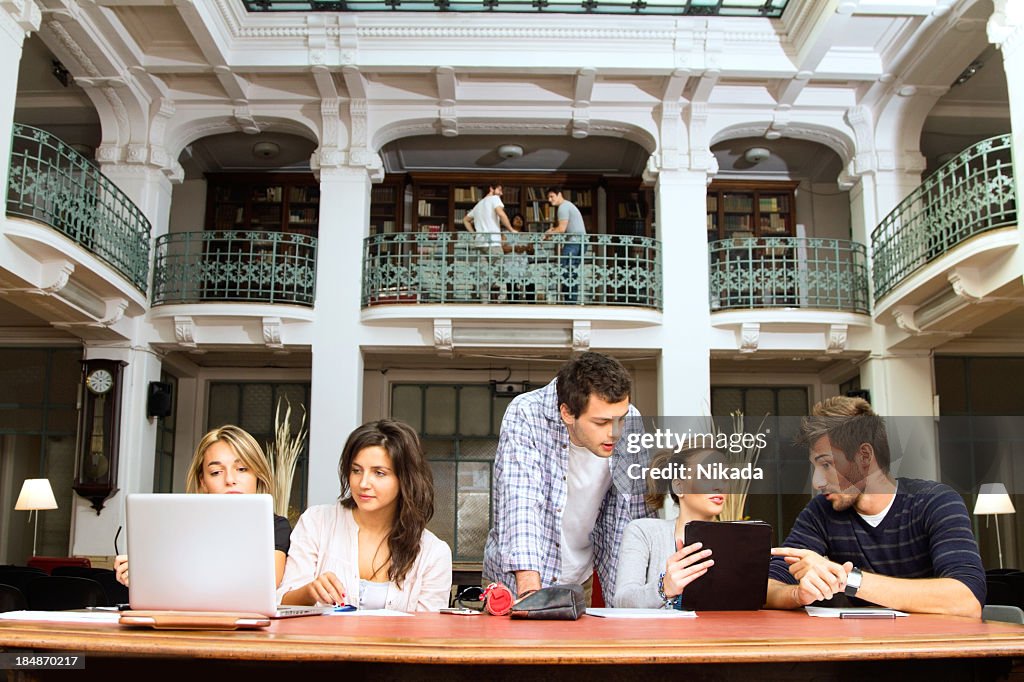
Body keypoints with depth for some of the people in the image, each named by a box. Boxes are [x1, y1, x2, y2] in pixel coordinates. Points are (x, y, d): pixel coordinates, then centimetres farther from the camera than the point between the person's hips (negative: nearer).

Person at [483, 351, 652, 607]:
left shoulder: (630, 424, -8)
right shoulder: (525, 415, -18)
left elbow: (633, 518, -2)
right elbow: (521, 503, -26)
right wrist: (530, 587, -36)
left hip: (579, 582, 3)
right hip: (514, 580, -3)